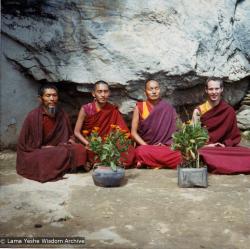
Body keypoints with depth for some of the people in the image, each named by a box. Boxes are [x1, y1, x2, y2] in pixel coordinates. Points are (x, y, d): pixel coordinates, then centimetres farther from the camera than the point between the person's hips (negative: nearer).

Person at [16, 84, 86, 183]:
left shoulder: (62, 115, 3)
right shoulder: (33, 116, -12)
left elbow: (69, 135, 18)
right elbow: (26, 145, -8)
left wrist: (70, 140, -5)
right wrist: (46, 148, -15)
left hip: (57, 149, 5)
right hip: (36, 153, -5)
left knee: (80, 149, -21)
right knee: (63, 153, -33)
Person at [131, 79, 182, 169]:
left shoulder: (168, 108, 8)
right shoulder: (139, 107, 6)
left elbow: (175, 129, 7)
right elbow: (133, 132, 2)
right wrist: (147, 146, -11)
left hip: (166, 147, 1)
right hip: (145, 146, -1)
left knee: (178, 157, -32)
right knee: (141, 152, -38)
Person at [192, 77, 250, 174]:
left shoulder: (229, 110, 6)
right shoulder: (199, 111, 2)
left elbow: (235, 135, 8)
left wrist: (226, 144, -11)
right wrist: (207, 145, -16)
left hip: (224, 147, 1)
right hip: (204, 148, -1)